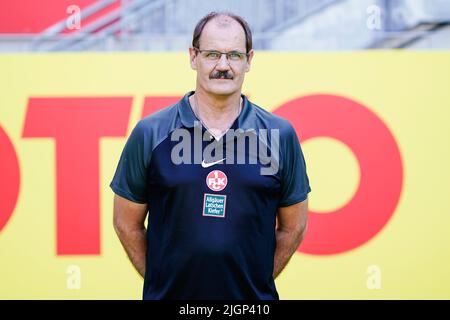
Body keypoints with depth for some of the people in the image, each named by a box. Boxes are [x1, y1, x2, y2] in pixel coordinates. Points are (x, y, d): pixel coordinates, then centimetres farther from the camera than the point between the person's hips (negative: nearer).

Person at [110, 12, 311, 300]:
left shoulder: (280, 136, 0)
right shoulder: (150, 134, -3)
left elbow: (293, 227, 7)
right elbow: (127, 223, 3)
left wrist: (258, 281, 3)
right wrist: (160, 281, 1)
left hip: (254, 298, 1)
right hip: (168, 293, 0)